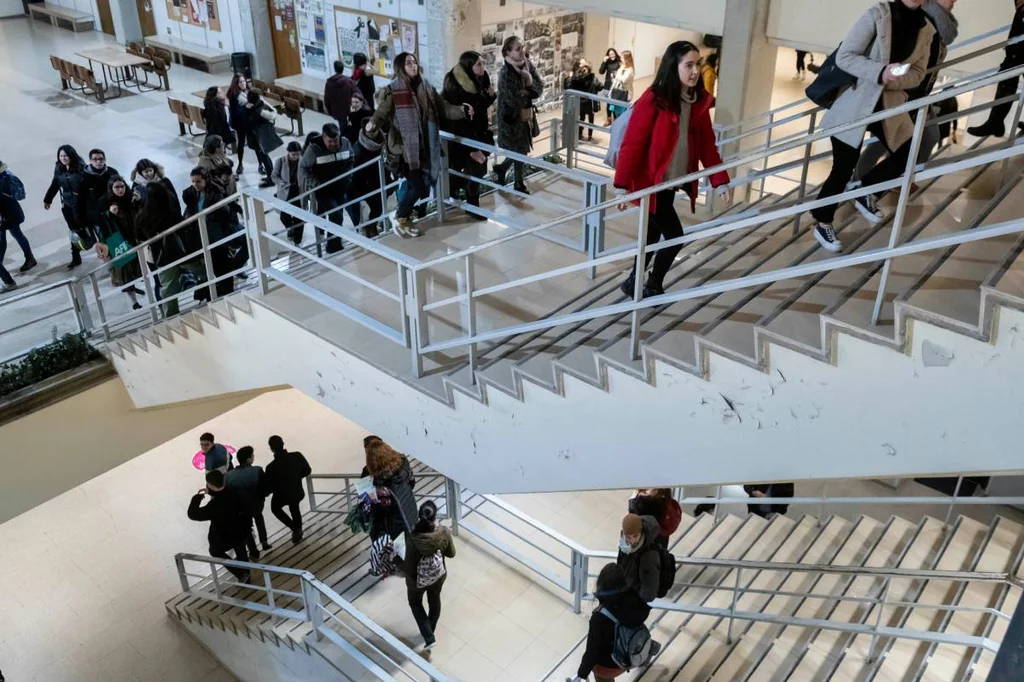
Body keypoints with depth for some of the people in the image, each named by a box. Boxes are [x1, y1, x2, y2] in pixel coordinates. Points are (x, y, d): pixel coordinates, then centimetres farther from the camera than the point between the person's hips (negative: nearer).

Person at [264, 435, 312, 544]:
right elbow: (307, 471, -5)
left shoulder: (271, 467, -32)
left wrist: (264, 493, 3)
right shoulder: (297, 456, -23)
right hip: (298, 492, 3)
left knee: (275, 508, 32)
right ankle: (297, 532, 51)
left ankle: (295, 528, 23)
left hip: (281, 496, -3)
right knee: (295, 509, 34)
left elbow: (269, 489, -20)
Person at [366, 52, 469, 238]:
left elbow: (443, 108, 12)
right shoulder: (392, 90, -7)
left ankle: (405, 219, 27)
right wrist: (373, 124, -35)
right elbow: (382, 113, -15)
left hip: (424, 147, 5)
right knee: (418, 186, -10)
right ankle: (400, 217, 13)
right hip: (404, 147, -5)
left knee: (414, 185, 7)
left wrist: (462, 111, -2)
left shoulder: (426, 87, 9)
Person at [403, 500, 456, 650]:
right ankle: (431, 631, 54)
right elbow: (451, 554, -9)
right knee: (435, 601, 31)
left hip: (417, 580, -3)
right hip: (438, 576, 3)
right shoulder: (444, 533, -27)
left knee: (415, 603, 28)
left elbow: (409, 567, -25)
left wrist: (399, 566, -5)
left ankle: (429, 637, 26)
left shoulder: (413, 539, -37)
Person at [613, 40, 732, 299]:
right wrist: (622, 185, -20)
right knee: (675, 237, -5)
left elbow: (707, 144, 6)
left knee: (655, 233, 16)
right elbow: (632, 144, -17)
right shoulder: (652, 101, -17)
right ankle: (653, 286, 16)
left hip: (674, 182, 7)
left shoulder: (699, 101, 2)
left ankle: (635, 281, 32)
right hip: (651, 182, -7)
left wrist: (720, 180, -1)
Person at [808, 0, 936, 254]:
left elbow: (918, 74, 4)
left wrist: (895, 79, -18)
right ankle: (822, 224, 18)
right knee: (843, 169, 0)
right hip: (855, 102, -5)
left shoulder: (926, 29, 3)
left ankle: (866, 193, 26)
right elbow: (844, 56, -16)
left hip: (890, 104, 6)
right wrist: (880, 72, -28)